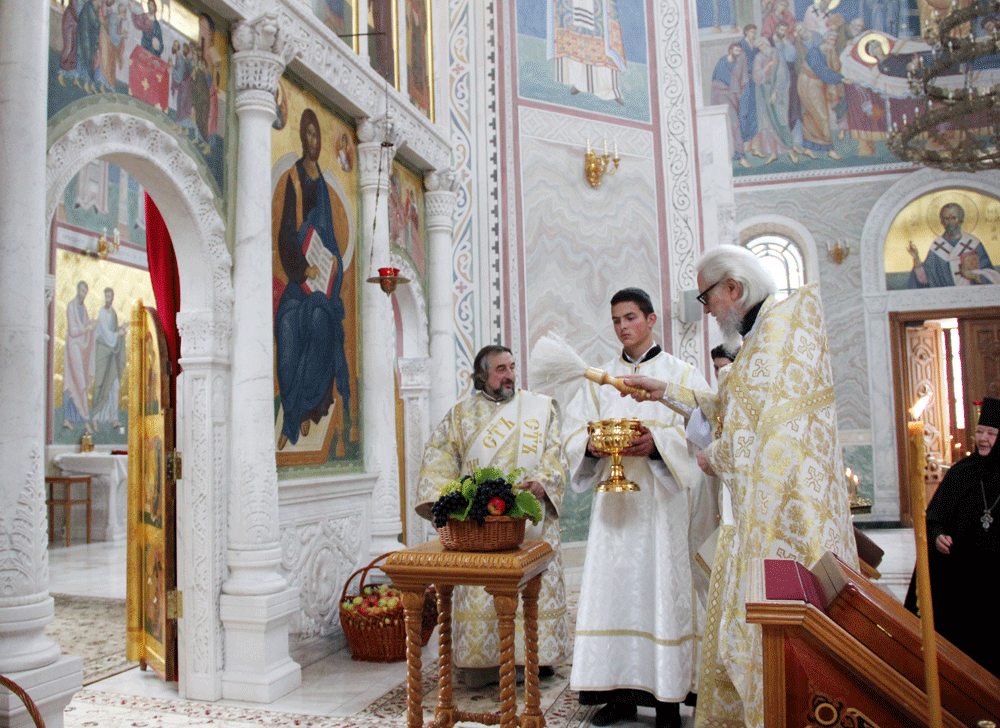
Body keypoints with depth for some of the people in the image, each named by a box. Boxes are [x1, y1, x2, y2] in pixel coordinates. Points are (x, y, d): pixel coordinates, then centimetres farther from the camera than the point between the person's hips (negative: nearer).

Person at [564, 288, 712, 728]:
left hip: (662, 498, -3)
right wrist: (591, 444, -12)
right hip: (613, 500, 3)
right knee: (612, 586, 0)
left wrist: (658, 442, -20)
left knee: (662, 587, -3)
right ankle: (619, 692, 10)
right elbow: (574, 429, 9)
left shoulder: (681, 374, 8)